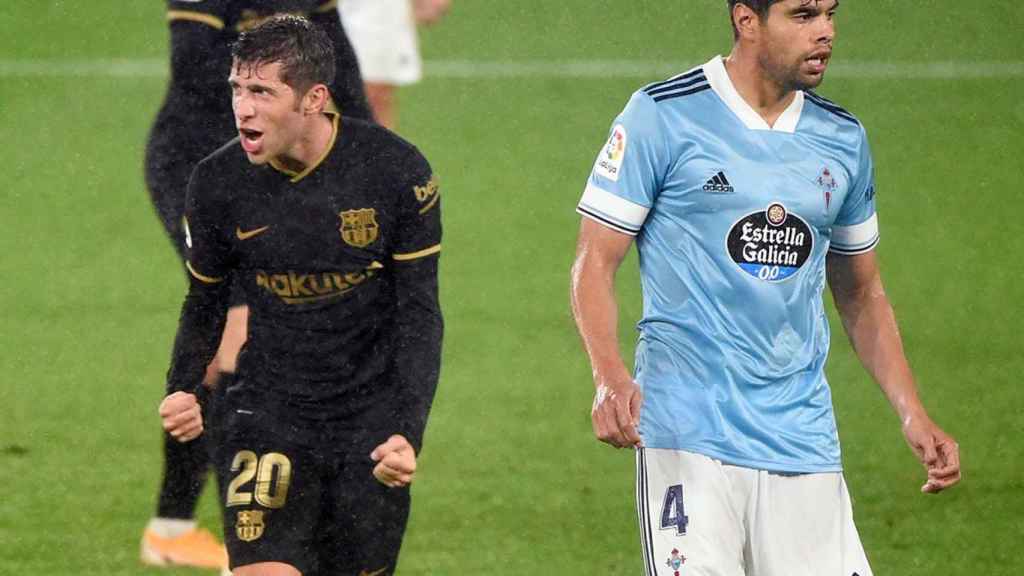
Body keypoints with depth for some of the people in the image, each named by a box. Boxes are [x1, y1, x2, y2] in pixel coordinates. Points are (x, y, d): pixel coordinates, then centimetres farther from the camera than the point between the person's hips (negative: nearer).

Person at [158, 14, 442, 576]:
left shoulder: (397, 171, -11)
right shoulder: (217, 183, -7)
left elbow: (419, 314, -6)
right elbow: (205, 303, 9)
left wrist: (407, 431, -16)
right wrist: (185, 390, -9)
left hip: (371, 415, 0)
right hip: (266, 410, 0)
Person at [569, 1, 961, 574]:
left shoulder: (844, 139, 13)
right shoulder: (663, 116, -2)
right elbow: (596, 259, -3)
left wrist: (913, 415, 11)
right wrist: (610, 376, -21)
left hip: (805, 438, 4)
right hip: (688, 437, -4)